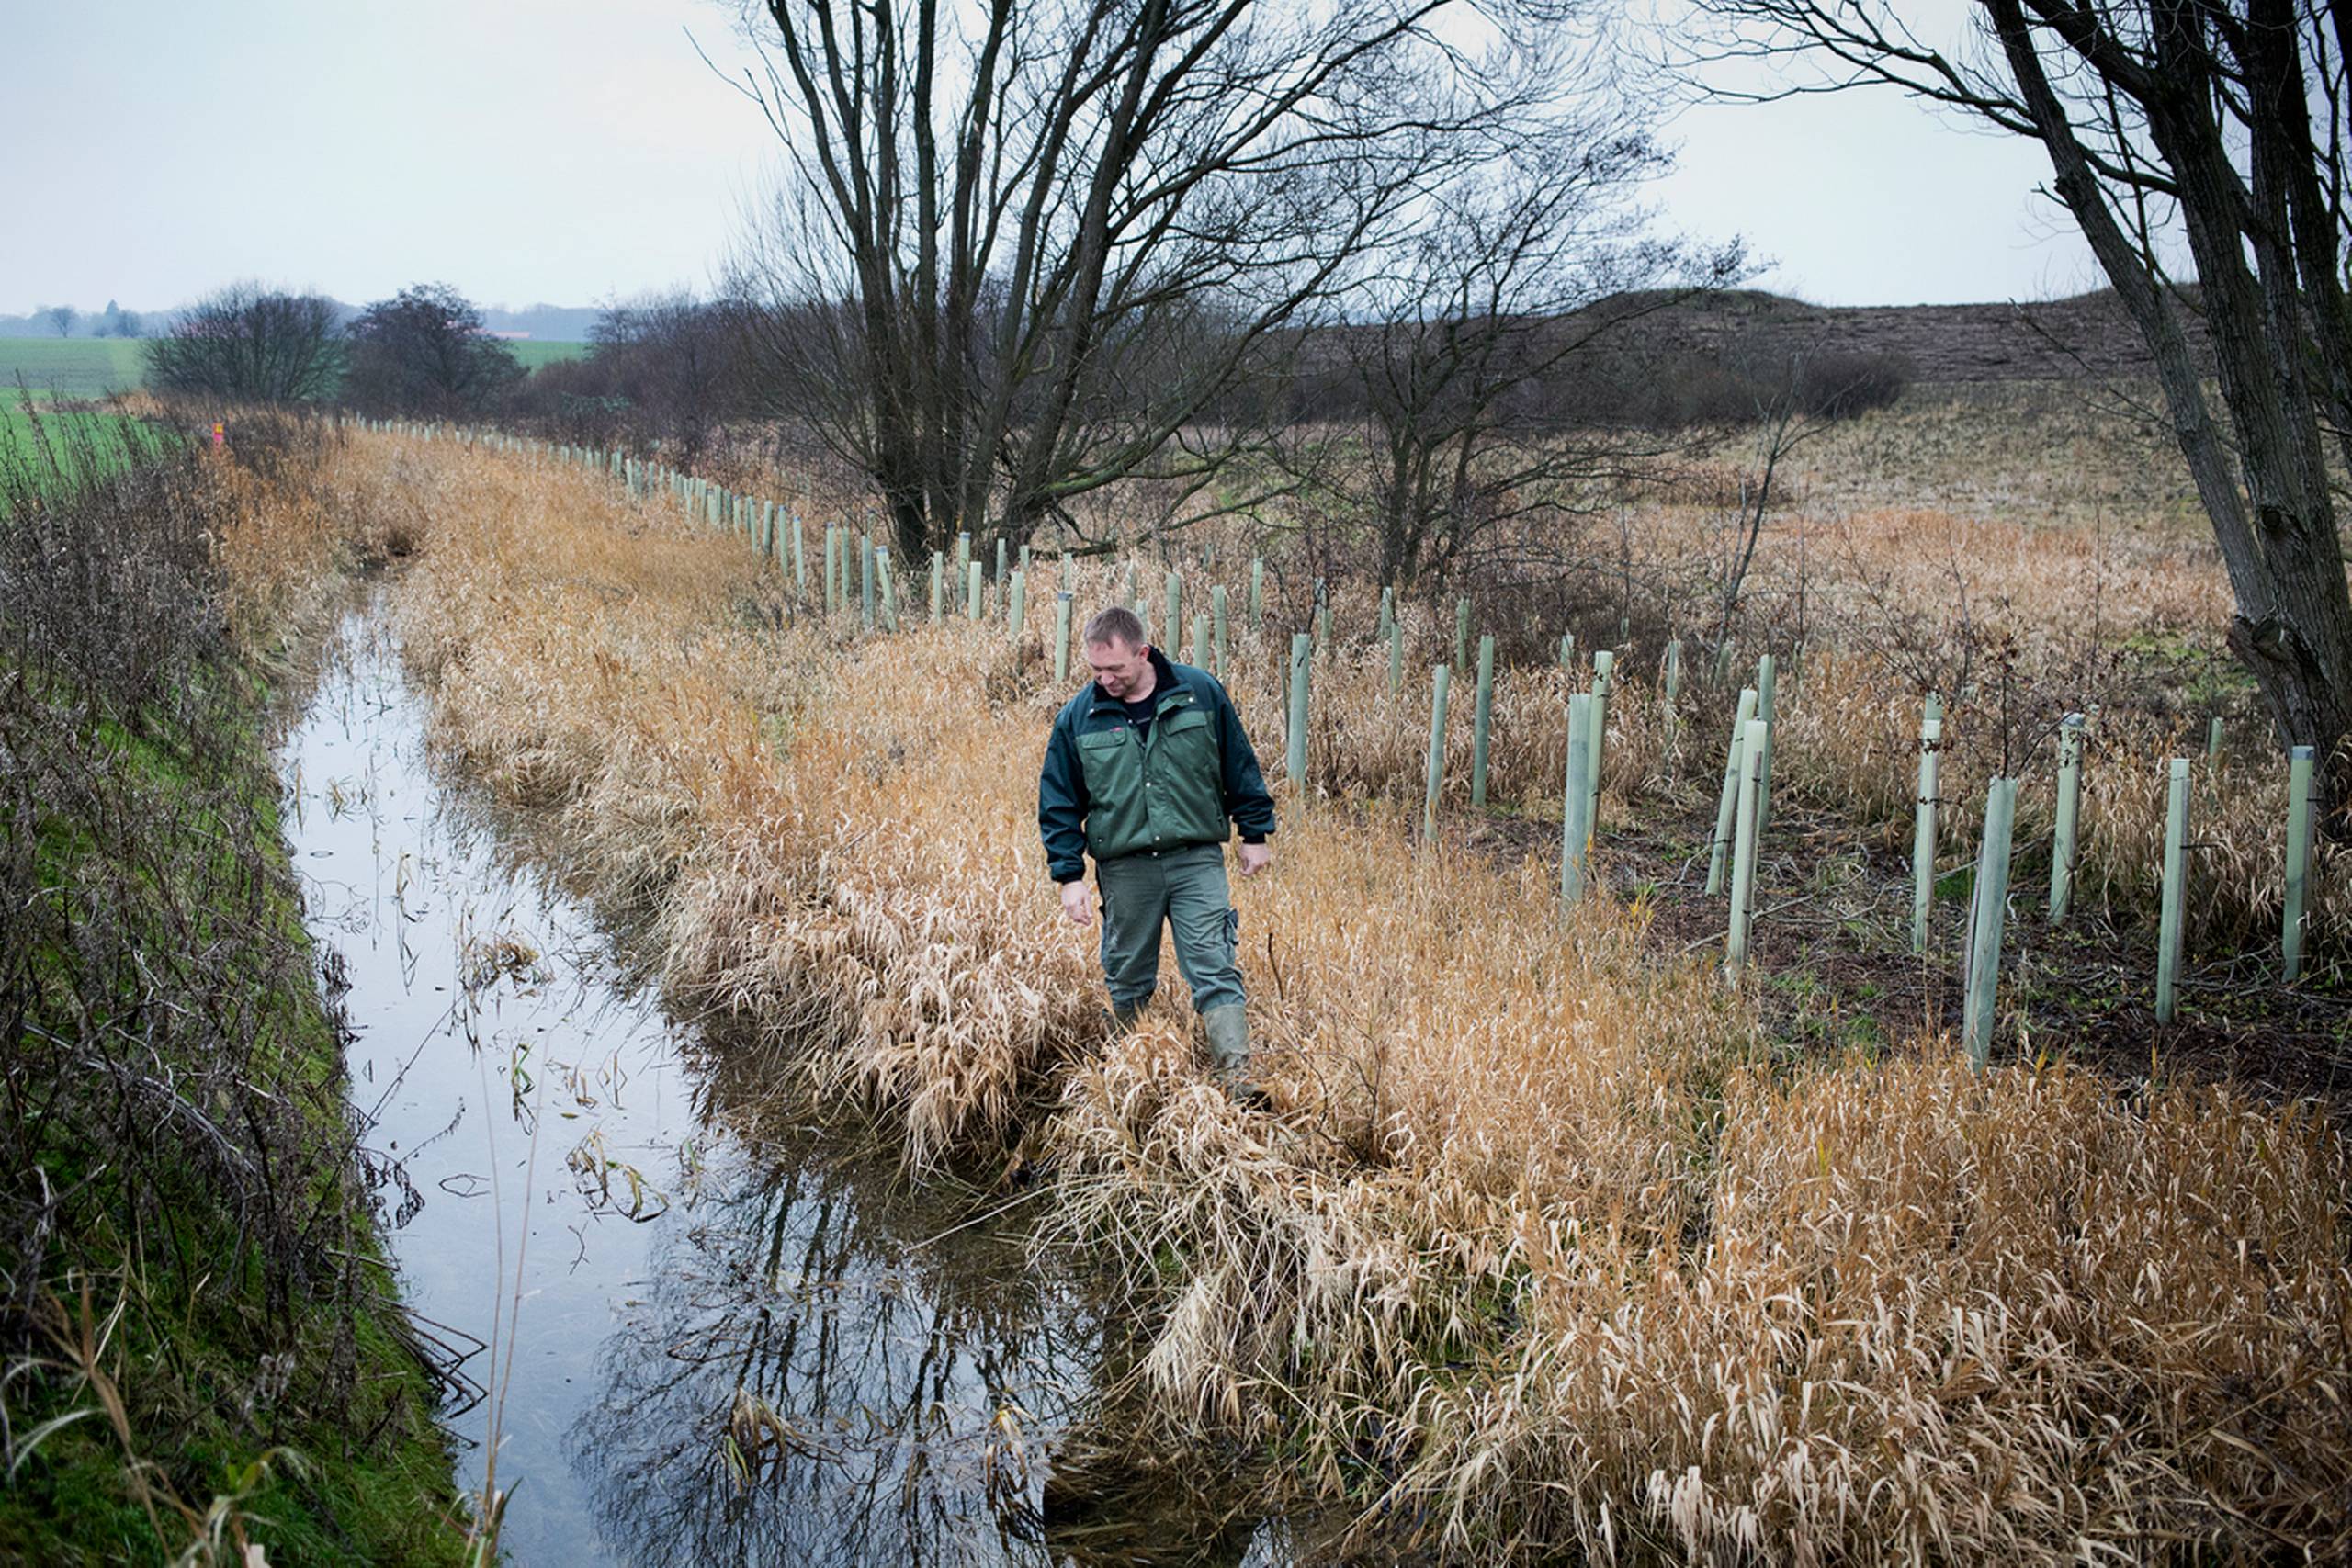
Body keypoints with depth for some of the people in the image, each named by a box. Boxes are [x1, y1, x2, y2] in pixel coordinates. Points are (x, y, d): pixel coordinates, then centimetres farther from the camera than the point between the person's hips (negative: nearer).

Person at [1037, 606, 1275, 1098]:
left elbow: (1239, 767, 7)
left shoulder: (1200, 693, -3)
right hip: (1123, 869, 2)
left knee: (1215, 972, -8)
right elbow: (1058, 804, 5)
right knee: (1127, 982, 11)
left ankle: (1238, 1077, -10)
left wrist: (1255, 834, 8)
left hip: (1196, 860, -1)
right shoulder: (1078, 718, 0)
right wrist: (1070, 876, 0)